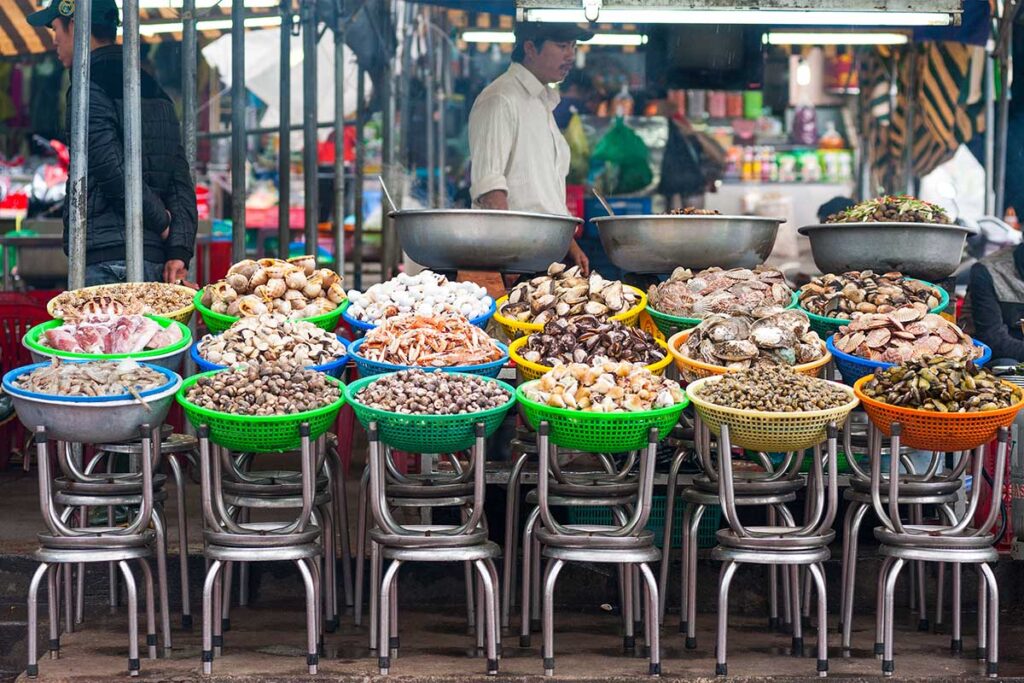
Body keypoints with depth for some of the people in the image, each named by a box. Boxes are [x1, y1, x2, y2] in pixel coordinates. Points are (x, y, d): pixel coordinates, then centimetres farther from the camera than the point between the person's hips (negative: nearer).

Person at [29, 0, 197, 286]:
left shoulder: (89, 89, -7)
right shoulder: (154, 91, 20)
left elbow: (115, 173, -16)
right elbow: (181, 182, 13)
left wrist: (160, 221, -2)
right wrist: (180, 249, 5)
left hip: (106, 262, -9)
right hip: (154, 260, 9)